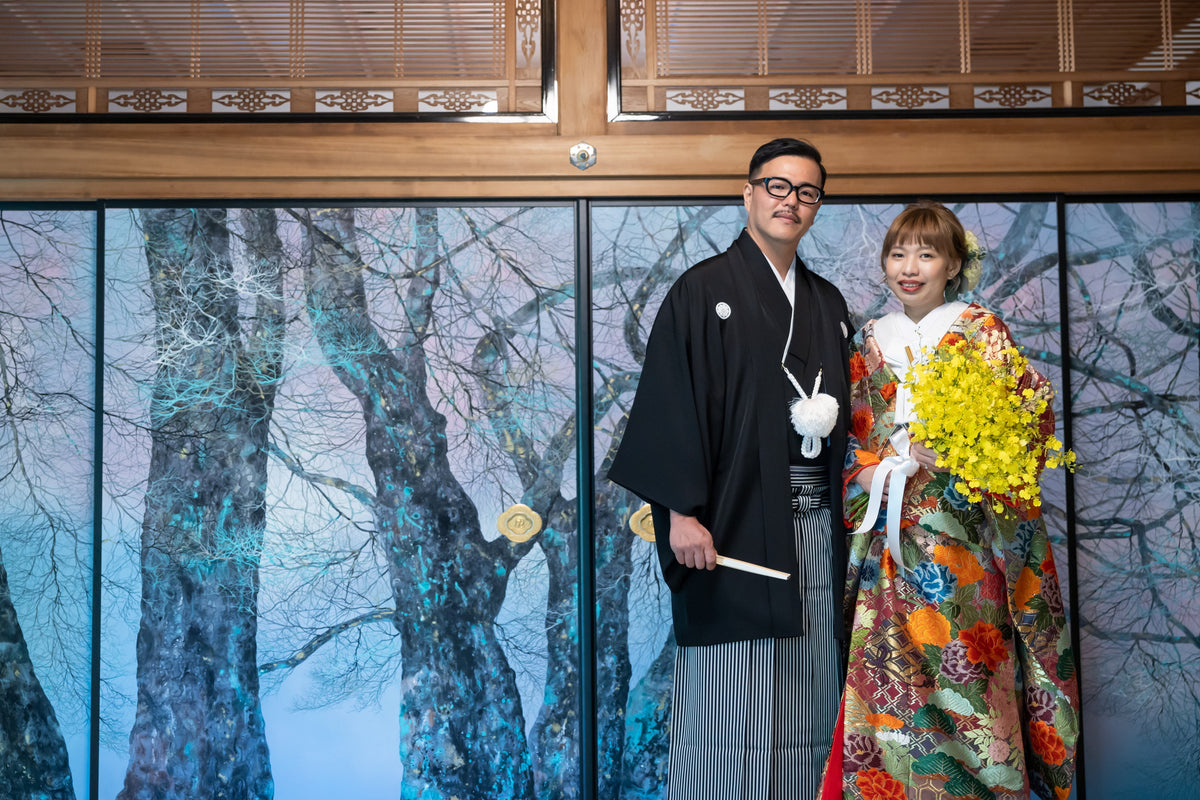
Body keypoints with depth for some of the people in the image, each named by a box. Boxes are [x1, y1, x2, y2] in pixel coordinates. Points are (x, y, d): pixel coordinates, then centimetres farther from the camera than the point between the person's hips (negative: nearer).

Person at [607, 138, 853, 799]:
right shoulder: (704, 290, 0)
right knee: (728, 705, -3)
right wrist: (682, 513, -15)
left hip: (816, 523, 6)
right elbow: (670, 405, -8)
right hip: (734, 524, -5)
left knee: (810, 705, 9)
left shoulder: (828, 303, 17)